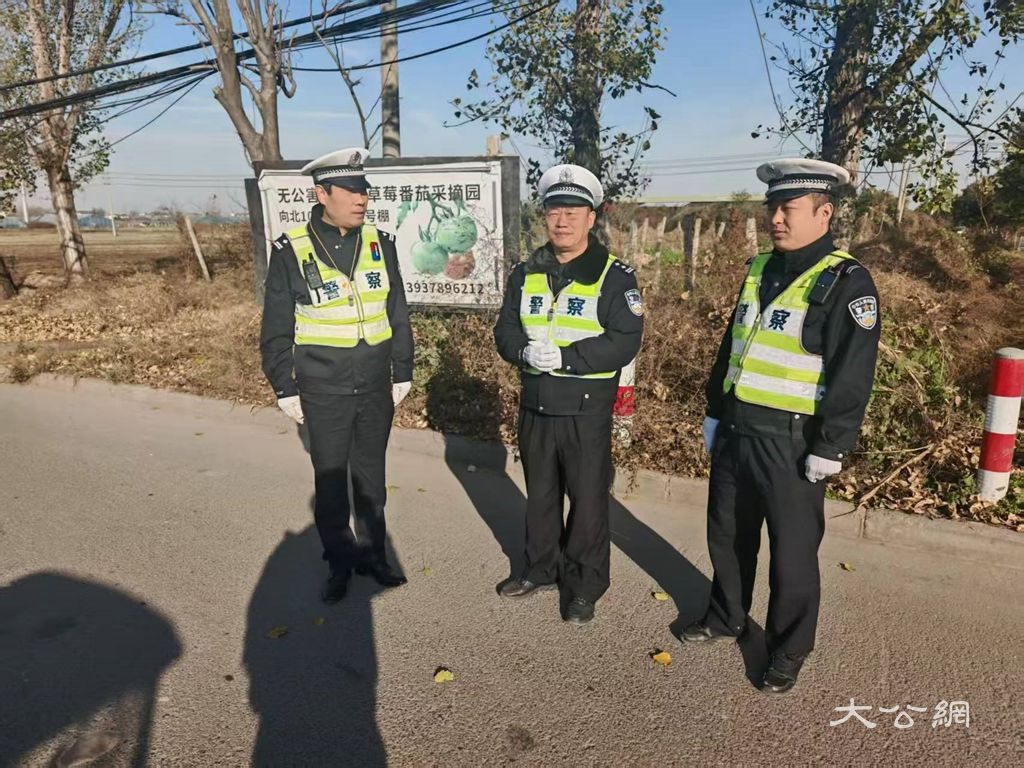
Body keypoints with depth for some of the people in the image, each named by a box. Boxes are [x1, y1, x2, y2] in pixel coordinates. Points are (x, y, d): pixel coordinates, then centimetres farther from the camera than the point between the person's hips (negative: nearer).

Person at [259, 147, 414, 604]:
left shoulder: (380, 244, 0)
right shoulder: (291, 252, -9)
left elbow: (398, 315, 7)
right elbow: (276, 330, -2)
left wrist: (402, 374, 7)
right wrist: (285, 389, -2)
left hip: (376, 387, 3)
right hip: (323, 393, -2)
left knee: (371, 477, 15)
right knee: (330, 481, 10)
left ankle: (373, 554, 33)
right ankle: (339, 563, 29)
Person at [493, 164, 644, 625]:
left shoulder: (614, 275, -8)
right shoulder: (526, 273, 7)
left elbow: (625, 342, -16)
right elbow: (505, 330, 5)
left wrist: (564, 355, -25)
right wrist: (526, 351, -18)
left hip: (586, 411, -4)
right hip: (535, 406, 5)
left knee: (587, 499, 7)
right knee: (540, 494, 18)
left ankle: (585, 586, 24)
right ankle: (541, 569, 36)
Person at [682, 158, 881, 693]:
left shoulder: (845, 283, -12)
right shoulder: (758, 269, 10)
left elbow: (852, 377, -16)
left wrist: (828, 450, -16)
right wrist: (714, 415, 15)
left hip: (791, 443, -7)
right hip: (735, 433, 7)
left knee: (792, 553, 8)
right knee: (727, 535, 20)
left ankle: (788, 651, 29)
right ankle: (726, 616, 42)